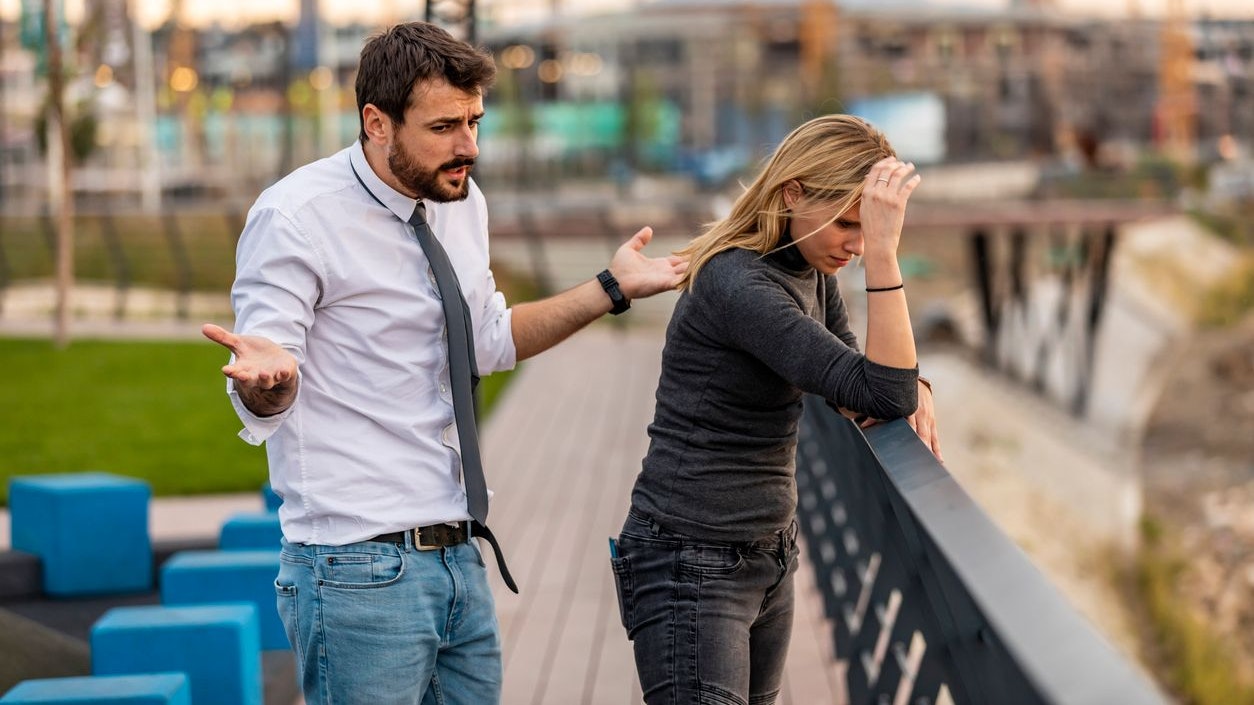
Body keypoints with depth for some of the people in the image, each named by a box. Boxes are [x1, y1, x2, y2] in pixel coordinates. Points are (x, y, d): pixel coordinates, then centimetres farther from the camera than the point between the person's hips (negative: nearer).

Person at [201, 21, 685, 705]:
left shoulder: (463, 203, 9)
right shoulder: (296, 217, -13)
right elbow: (263, 406, -16)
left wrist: (611, 288, 17)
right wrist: (268, 376, -39)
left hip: (459, 560, 7)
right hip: (361, 569, -7)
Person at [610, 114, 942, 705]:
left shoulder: (809, 269, 4)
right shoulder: (737, 286, -23)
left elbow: (850, 372, 17)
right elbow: (882, 395, -27)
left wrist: (910, 390, -5)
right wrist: (882, 252, -32)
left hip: (769, 555, 9)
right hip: (691, 565, -9)